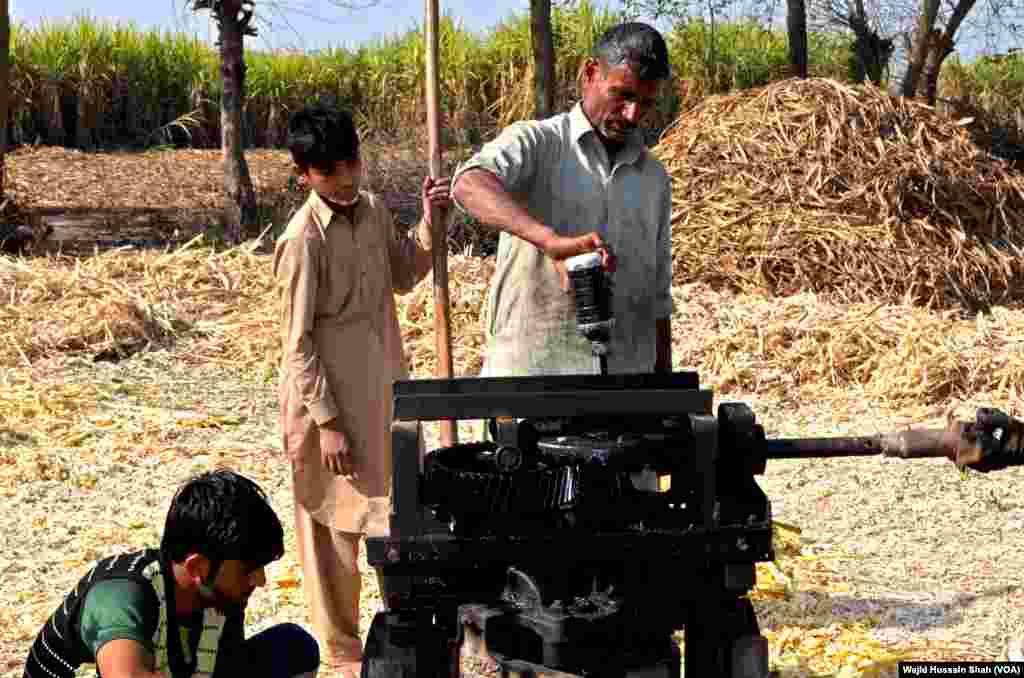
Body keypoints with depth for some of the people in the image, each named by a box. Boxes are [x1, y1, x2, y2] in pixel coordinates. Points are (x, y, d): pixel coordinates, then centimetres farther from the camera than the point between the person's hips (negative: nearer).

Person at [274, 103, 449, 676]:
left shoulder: (375, 211, 2)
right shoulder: (304, 240, -19)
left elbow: (404, 277, 18)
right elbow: (299, 342, -18)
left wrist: (430, 223, 2)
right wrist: (327, 422, -19)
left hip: (385, 389, 7)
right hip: (330, 399, -7)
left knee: (401, 509, 16)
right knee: (335, 526, 5)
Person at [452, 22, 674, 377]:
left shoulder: (654, 178, 16)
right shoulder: (535, 143, -1)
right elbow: (470, 184, -24)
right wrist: (551, 240, -39)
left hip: (625, 387, 5)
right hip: (529, 374, -5)